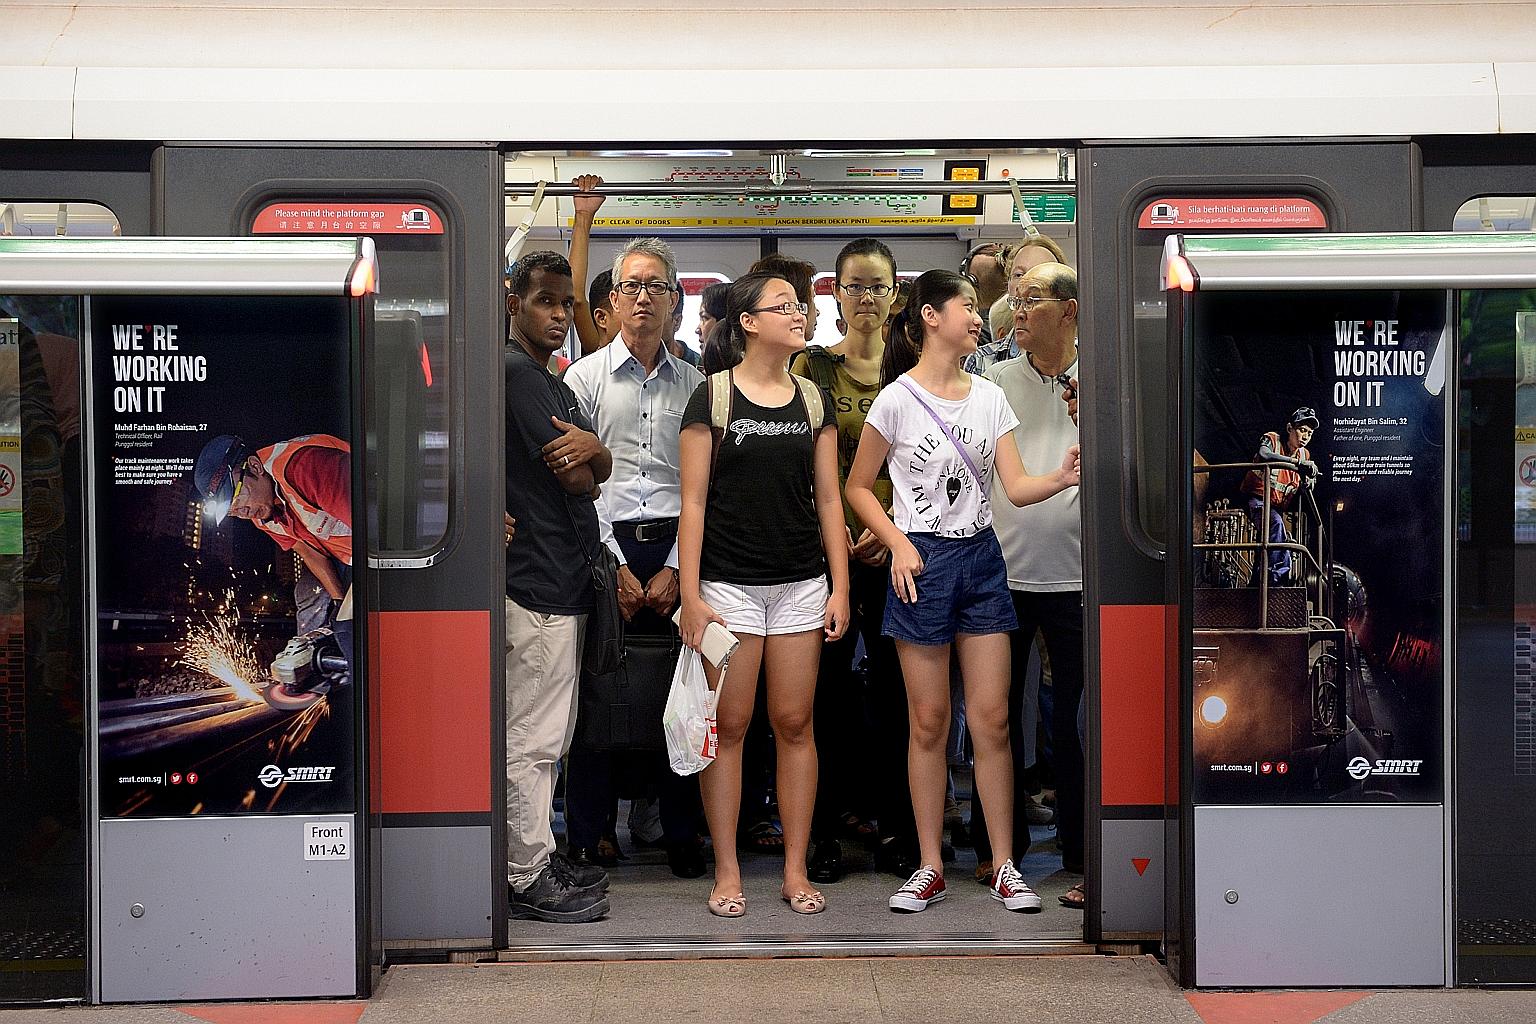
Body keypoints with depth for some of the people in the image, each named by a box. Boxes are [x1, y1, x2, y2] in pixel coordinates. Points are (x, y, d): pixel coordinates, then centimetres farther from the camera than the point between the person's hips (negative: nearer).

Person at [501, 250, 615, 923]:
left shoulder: (550, 381, 19)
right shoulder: (517, 372, -13)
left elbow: (601, 470, 13)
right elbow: (578, 482, -17)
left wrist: (591, 449, -9)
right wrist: (583, 464, 5)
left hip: (562, 579, 10)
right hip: (537, 581, -10)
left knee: (547, 737, 16)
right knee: (530, 739, -4)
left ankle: (539, 858, 25)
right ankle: (527, 878, 3)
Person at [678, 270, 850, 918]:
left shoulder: (814, 401, 9)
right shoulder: (712, 398, -2)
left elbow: (828, 500, 10)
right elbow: (694, 501, -4)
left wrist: (840, 588, 4)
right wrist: (690, 594, -9)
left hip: (801, 584, 3)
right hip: (730, 583, -3)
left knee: (794, 724, 5)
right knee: (729, 726, 0)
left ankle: (795, 870, 13)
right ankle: (727, 872, 9)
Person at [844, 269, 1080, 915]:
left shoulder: (990, 397, 7)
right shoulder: (897, 399, -5)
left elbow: (1016, 487, 1)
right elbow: (858, 487, 1)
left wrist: (1062, 477, -18)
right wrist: (898, 544, -12)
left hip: (982, 557, 4)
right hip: (923, 561, -4)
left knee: (991, 718, 3)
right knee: (929, 721, 2)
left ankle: (1004, 866, 9)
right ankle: (930, 867, 12)